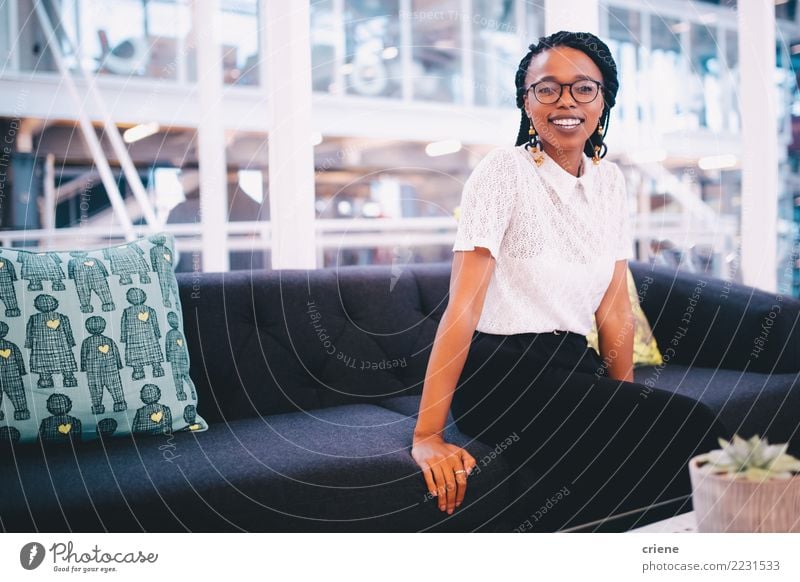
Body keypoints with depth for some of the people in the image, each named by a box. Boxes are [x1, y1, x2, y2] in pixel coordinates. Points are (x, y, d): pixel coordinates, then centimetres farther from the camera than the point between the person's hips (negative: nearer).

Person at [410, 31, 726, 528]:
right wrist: (427, 436, -22)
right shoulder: (505, 170, -9)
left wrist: (626, 402, 6)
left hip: (573, 363, 6)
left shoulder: (609, 180, 10)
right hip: (500, 371, -6)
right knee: (686, 427, -22)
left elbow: (614, 307, 11)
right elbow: (464, 303, -18)